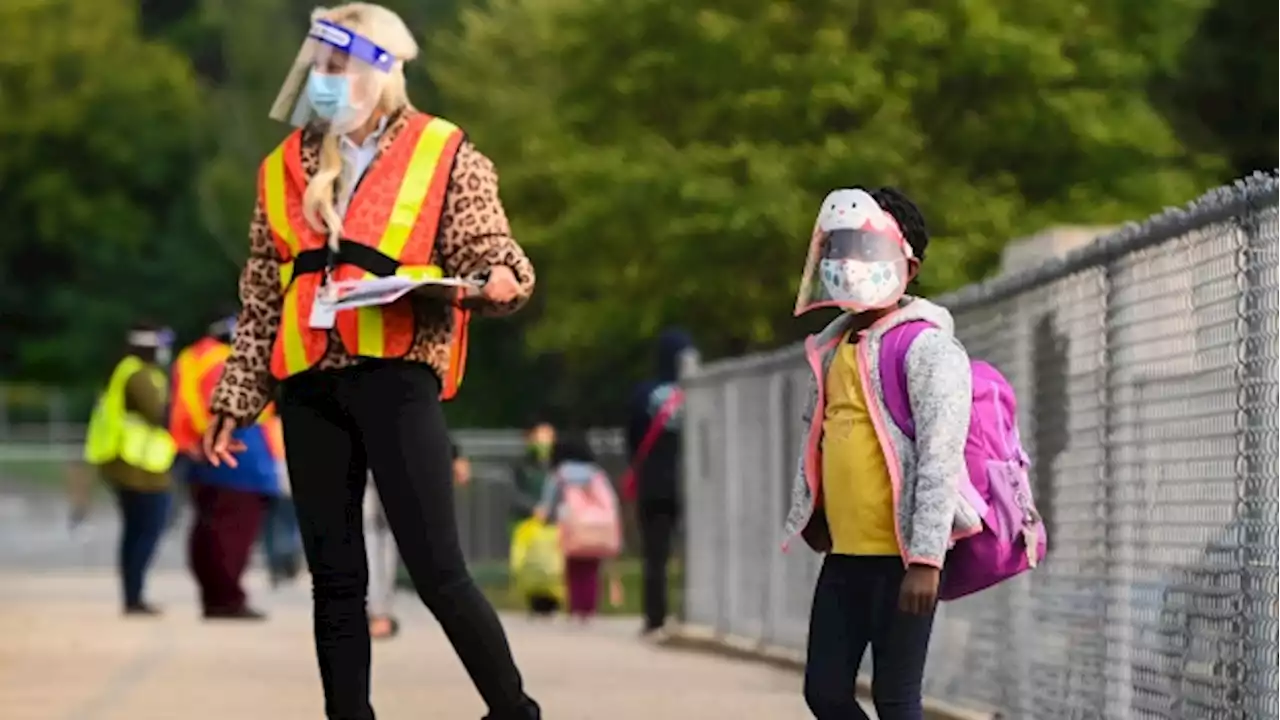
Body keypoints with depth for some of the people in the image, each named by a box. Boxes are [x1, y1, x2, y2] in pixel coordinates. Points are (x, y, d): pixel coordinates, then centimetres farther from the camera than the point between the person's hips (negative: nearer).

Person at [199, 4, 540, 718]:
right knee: (335, 578, 6)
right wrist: (235, 400, 16)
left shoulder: (444, 155, 3)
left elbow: (492, 253, -1)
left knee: (437, 570, -8)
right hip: (309, 387, 5)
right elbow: (262, 298, 19)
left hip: (397, 377, -5)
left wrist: (500, 278, -25)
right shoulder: (286, 168, 16)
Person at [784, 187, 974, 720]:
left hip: (900, 555, -8)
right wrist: (808, 511, 16)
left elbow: (941, 458, -18)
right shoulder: (834, 346, 13)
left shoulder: (927, 346, -11)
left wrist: (926, 558, -23)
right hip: (845, 554, 8)